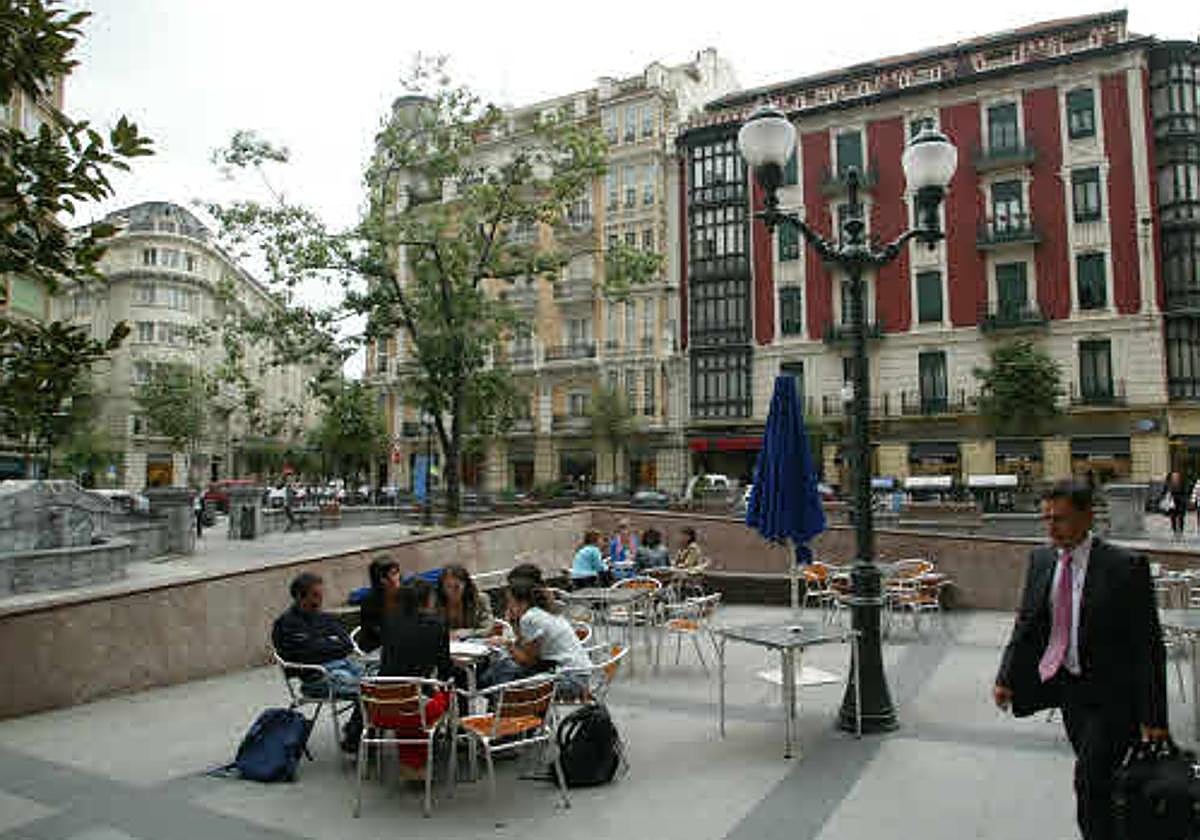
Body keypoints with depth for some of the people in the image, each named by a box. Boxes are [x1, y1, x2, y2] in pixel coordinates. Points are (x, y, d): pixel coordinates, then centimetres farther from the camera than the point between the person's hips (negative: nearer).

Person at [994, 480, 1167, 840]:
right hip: (1068, 686, 5)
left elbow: (1148, 645, -14)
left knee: (1090, 780, -9)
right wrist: (1006, 678, -2)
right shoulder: (1040, 559, 0)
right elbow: (1027, 624, 5)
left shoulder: (1125, 567, -16)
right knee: (1095, 779, 18)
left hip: (1112, 695, -5)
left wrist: (1153, 717, -14)